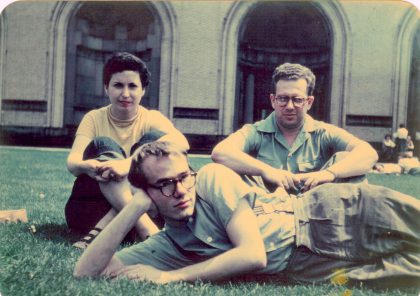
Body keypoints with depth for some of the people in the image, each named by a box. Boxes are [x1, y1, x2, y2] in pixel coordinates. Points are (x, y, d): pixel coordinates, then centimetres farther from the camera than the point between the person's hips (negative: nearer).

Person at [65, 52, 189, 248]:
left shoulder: (152, 118, -2)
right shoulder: (94, 119, 1)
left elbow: (181, 142, -26)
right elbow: (72, 162, -15)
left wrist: (129, 163, -42)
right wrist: (86, 166, -42)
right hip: (92, 206, 0)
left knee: (156, 139, -21)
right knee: (102, 145, -24)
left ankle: (100, 231, -31)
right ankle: (147, 229, -39)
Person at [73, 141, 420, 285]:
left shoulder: (213, 179, -12)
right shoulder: (166, 245, 1)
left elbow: (253, 254, -20)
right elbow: (86, 271, -4)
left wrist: (167, 277, -17)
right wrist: (135, 205, -14)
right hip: (307, 267, 2)